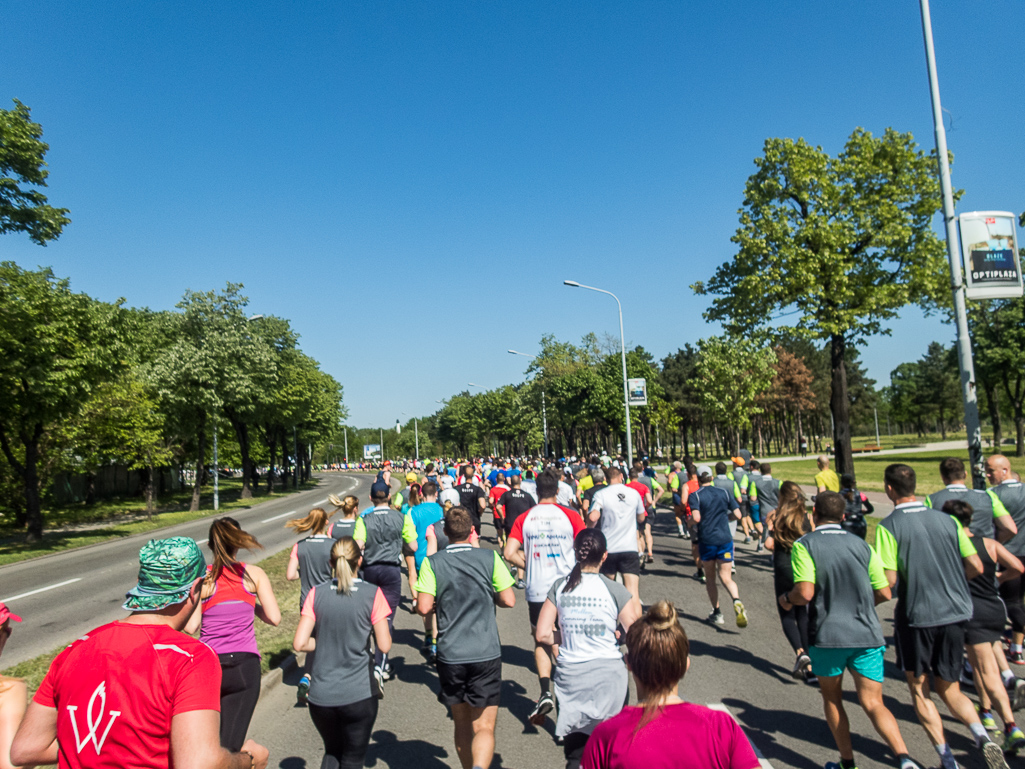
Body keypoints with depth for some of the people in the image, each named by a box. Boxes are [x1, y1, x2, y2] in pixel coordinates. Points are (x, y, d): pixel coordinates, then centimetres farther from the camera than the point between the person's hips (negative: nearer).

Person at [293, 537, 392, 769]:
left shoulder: (316, 593, -4)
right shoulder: (372, 594, -10)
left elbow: (299, 643, -7)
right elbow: (384, 645, -9)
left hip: (321, 695, 3)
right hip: (359, 694, -2)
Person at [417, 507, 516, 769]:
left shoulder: (432, 562, -3)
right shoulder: (489, 557, -3)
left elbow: (424, 607, -8)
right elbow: (508, 600, -3)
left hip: (450, 656, 1)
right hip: (486, 654, -1)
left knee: (462, 726, 20)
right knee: (484, 728, 2)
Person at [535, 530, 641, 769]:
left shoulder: (560, 587, -1)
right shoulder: (614, 590, -9)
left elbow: (542, 634, -3)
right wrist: (636, 606, 11)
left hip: (569, 676, 2)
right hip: (607, 675, -2)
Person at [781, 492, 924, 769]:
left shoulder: (804, 545, -8)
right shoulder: (862, 545, 5)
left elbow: (805, 593, -18)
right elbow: (884, 593, 6)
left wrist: (786, 598, 3)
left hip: (827, 636, -3)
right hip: (867, 636, 3)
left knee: (832, 699, 17)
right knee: (873, 703, 6)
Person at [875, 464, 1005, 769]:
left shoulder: (888, 526, -13)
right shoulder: (947, 520, 1)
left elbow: (889, 580, -16)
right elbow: (976, 567, 4)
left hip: (916, 615, -5)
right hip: (955, 612, 5)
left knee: (918, 688, 13)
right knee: (949, 689, 18)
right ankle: (984, 739, -3)